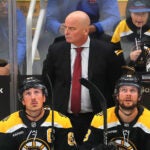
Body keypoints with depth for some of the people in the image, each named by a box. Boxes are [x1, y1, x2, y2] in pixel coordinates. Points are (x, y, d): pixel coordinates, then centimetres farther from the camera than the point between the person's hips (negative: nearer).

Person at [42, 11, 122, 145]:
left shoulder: (105, 51, -2)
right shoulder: (56, 50, 2)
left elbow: (114, 83, 3)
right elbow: (46, 82, 9)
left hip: (95, 119, -1)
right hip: (63, 117, 1)